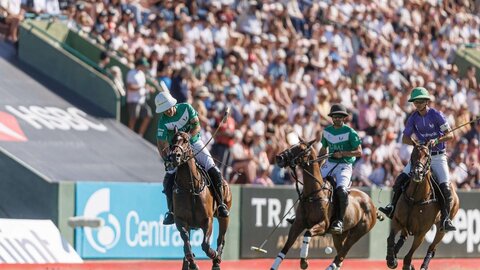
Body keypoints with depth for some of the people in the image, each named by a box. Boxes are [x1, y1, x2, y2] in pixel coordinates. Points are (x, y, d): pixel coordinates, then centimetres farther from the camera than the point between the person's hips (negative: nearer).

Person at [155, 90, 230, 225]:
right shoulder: (163, 122, -17)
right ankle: (171, 212, -8)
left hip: (195, 143, 1)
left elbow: (197, 127, -11)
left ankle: (221, 204, -5)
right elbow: (161, 144, -20)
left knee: (214, 172, -14)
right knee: (169, 179, -18)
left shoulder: (186, 108, -12)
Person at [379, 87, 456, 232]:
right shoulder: (413, 118, 3)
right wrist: (415, 143, -14)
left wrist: (436, 140, -29)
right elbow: (405, 138, 7)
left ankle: (445, 219, -10)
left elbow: (450, 135, -12)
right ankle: (392, 208, -6)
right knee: (401, 179, -13)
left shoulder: (436, 115, -10)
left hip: (438, 157, -4)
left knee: (445, 187, -17)